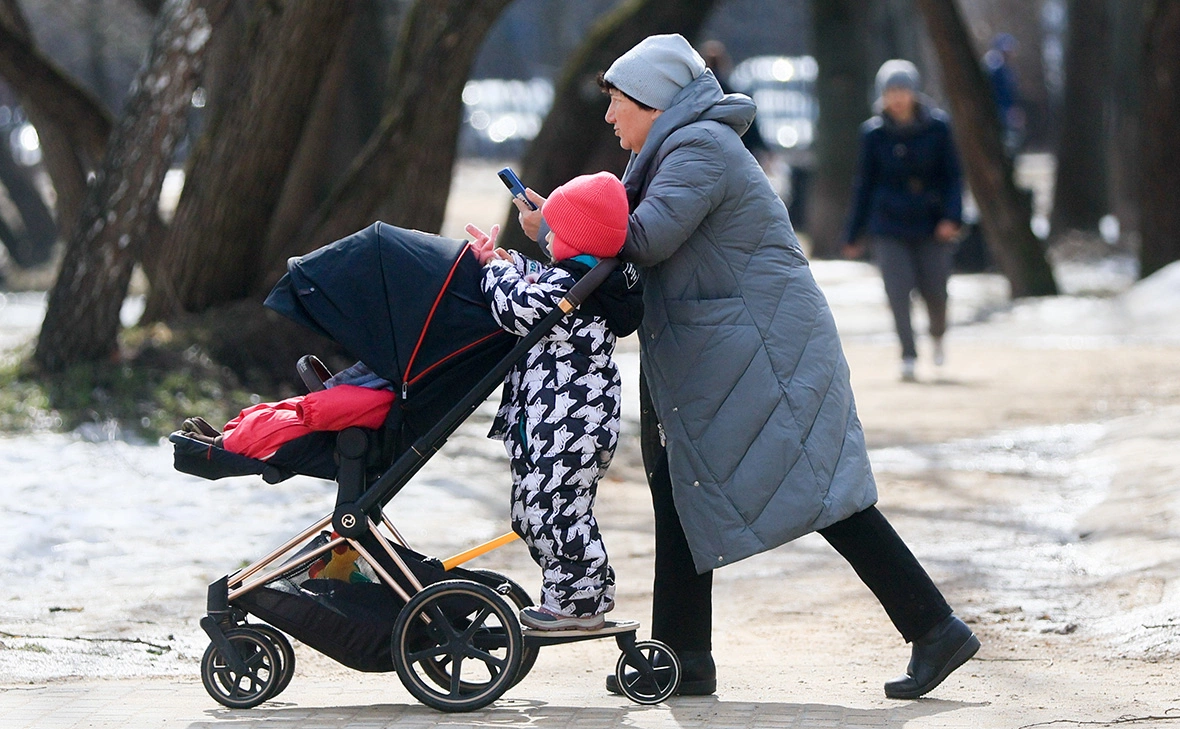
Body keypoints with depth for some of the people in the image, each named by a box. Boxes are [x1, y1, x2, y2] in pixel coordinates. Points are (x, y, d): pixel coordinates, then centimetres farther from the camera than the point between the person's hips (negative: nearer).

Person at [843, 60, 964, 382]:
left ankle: (937, 337, 33)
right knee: (898, 289, -13)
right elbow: (864, 184, 8)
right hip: (888, 227, 0)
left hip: (931, 223, 0)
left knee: (934, 291, 1)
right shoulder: (874, 132, 1)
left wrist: (951, 217, -11)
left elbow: (952, 175, 3)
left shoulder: (937, 126, -1)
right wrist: (854, 235, 9)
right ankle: (908, 357, -8)